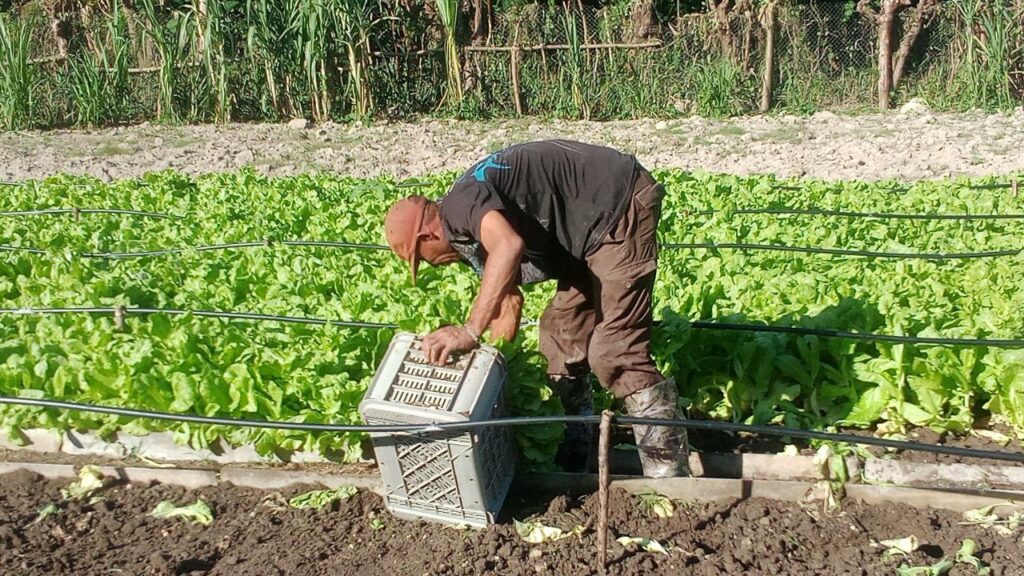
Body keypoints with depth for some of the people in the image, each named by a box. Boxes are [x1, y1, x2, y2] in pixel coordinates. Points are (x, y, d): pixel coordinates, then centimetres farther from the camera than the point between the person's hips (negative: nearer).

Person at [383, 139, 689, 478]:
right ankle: (577, 448, 26)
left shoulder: (460, 203, -17)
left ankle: (669, 472, -8)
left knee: (613, 351, -14)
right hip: (594, 231, 11)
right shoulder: (469, 233, 14)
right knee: (560, 336, 15)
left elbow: (508, 246, -37)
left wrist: (470, 332, -37)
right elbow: (507, 299, 20)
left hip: (621, 206, -11)